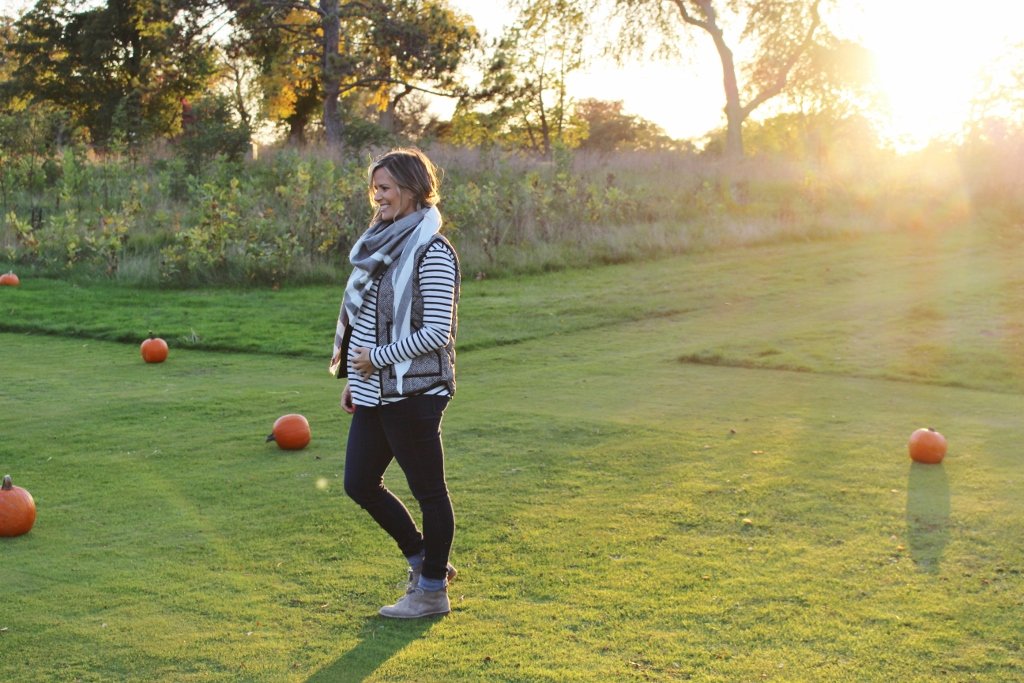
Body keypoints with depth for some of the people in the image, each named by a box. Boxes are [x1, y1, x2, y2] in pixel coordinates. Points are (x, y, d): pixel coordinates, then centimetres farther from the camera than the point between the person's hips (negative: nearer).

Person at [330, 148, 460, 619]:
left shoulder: (431, 252, -15)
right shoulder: (382, 242, 11)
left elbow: (436, 332, -20)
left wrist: (377, 357, -15)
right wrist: (352, 378, 16)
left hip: (413, 393, -9)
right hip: (374, 393, 9)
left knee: (428, 490, 5)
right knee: (360, 483, 14)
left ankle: (433, 589, 19)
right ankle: (421, 558, 32)